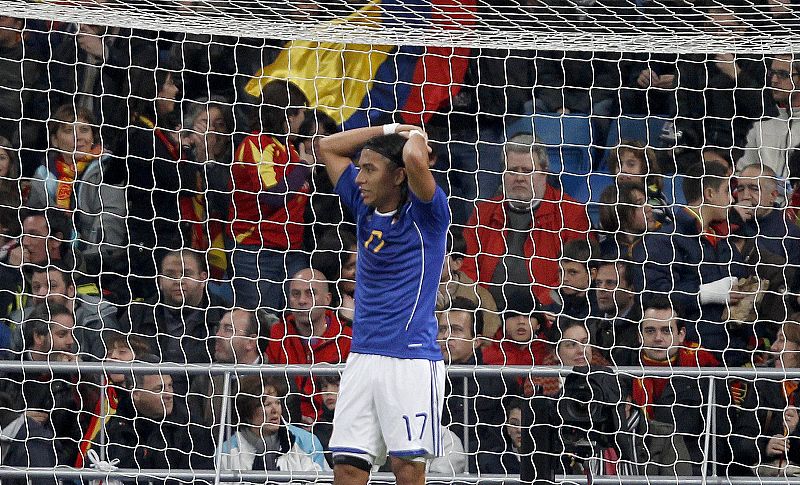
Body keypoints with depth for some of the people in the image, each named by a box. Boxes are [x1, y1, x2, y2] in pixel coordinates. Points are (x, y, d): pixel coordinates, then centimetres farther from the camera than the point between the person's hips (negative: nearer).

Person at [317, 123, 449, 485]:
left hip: (412, 360, -6)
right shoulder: (365, 209, 14)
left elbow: (416, 160, -26)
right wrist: (393, 129, 16)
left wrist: (415, 137, -3)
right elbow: (327, 147, 23)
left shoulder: (425, 215, -5)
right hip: (362, 358, 6)